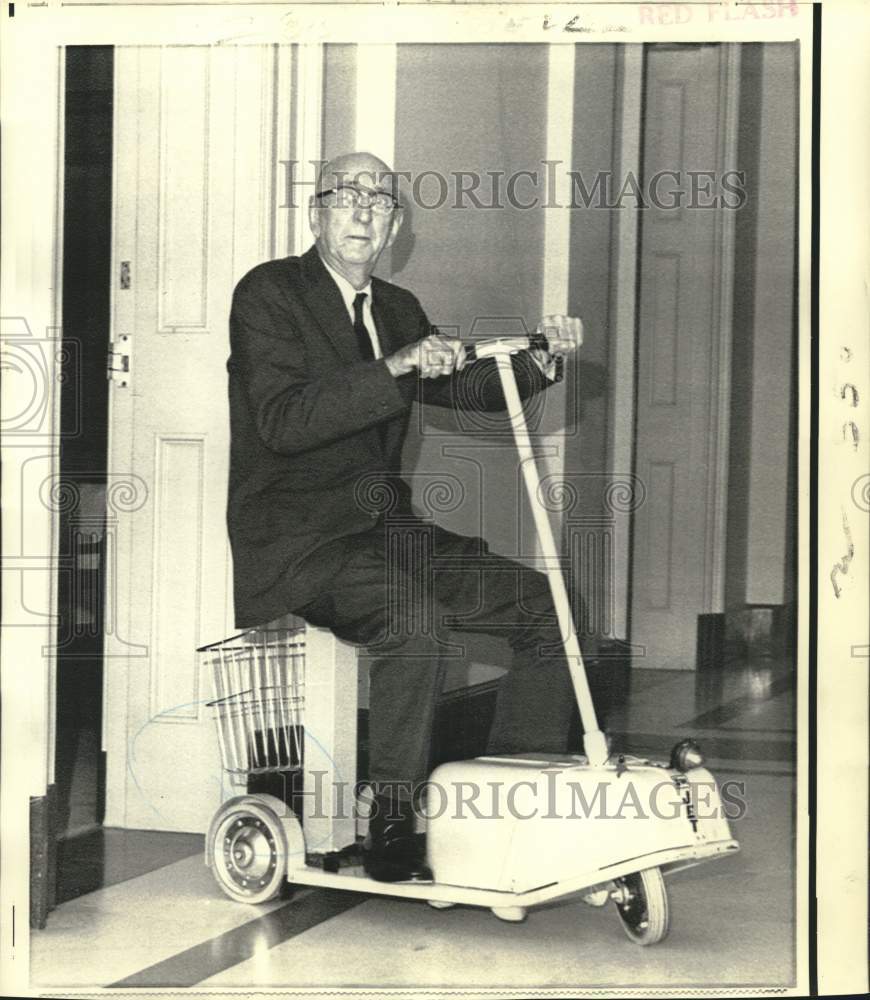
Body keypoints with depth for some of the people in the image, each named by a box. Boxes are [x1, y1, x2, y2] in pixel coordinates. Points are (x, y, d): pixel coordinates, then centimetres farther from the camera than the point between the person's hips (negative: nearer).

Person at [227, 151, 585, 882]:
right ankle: (391, 831, -22)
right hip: (297, 540, -7)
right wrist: (396, 368, -28)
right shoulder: (269, 293, -6)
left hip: (383, 526, 8)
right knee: (417, 619, -33)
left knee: (545, 607, -4)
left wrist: (541, 357, -5)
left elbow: (462, 388, 13)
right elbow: (281, 421, -20)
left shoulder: (397, 308, 17)